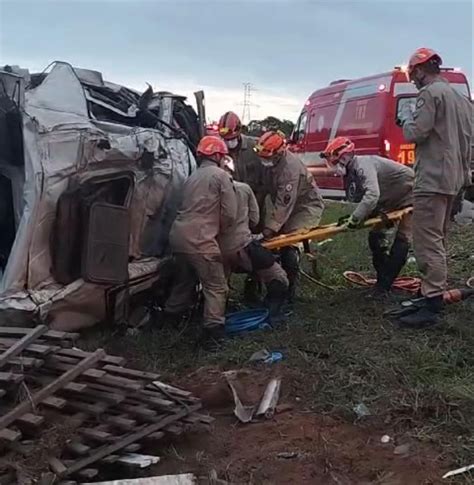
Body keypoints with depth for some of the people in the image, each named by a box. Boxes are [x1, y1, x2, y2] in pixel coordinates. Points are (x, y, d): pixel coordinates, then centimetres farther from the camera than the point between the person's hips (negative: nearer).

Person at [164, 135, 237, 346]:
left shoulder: (192, 177, 22)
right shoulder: (221, 175, -1)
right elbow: (230, 214, -5)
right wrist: (218, 231, 11)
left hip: (178, 235, 8)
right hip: (199, 239, -8)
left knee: (184, 281, 24)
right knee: (216, 286, 0)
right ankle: (213, 330, -4)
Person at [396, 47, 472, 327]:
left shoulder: (431, 93, -9)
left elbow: (414, 133, -16)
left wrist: (406, 117, 5)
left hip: (433, 179, -10)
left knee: (427, 242, -11)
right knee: (438, 241, 17)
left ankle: (432, 307, -13)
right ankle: (436, 292, 25)